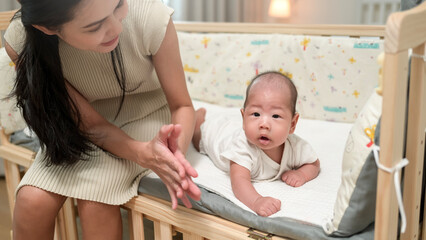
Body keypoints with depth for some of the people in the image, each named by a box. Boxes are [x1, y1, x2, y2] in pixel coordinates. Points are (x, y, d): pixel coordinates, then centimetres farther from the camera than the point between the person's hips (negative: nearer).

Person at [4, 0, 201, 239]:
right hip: (83, 125, 2)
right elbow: (90, 123, -19)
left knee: (95, 200, -25)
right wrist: (142, 153, -38)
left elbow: (182, 105, -17)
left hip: (147, 114, -1)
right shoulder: (21, 40, -25)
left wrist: (176, 149, -38)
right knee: (32, 201, -21)